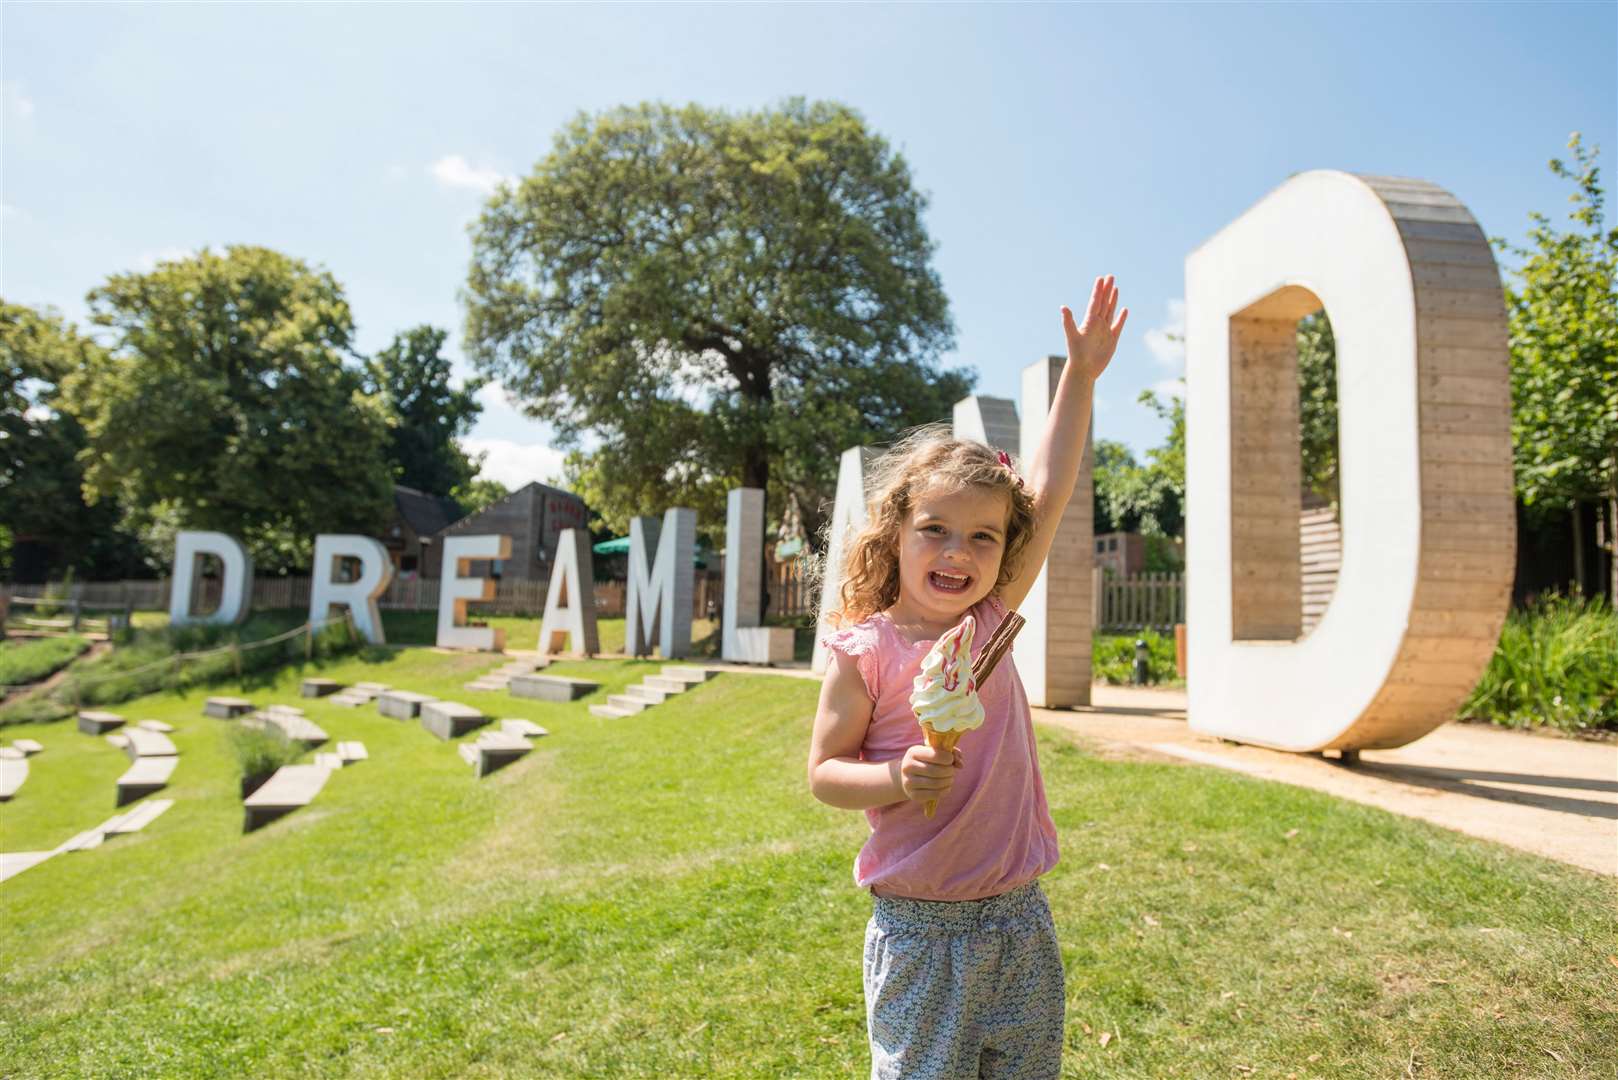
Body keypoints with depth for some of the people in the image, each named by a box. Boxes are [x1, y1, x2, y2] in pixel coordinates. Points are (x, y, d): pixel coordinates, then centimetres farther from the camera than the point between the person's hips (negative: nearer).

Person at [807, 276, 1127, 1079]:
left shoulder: (991, 622, 0)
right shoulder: (864, 650, -12)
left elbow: (1046, 497, -1)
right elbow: (824, 773, -6)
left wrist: (1081, 374, 0)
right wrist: (896, 779, -25)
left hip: (1018, 919, 5)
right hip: (918, 926, -4)